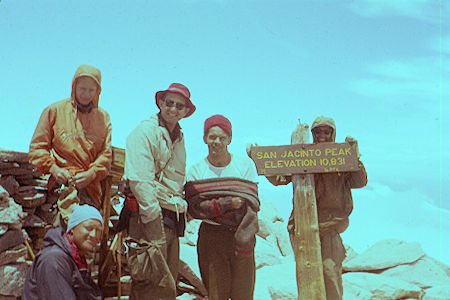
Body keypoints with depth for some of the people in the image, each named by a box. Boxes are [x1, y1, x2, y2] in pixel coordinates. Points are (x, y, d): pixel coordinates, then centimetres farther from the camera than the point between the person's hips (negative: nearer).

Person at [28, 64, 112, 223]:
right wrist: (53, 168, -7)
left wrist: (92, 173, -8)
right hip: (64, 181, -3)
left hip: (92, 185, 3)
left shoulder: (103, 117, 18)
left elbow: (106, 153, 11)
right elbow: (37, 147, 11)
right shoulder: (54, 111, 10)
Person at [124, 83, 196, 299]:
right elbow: (139, 180, -15)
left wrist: (181, 206, 13)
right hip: (150, 216, -8)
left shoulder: (179, 137, 20)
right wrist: (154, 220, -20)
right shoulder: (144, 132, -6)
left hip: (173, 216, 8)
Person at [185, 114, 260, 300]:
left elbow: (251, 203, -8)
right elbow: (195, 208, -9)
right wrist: (227, 204, -21)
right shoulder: (196, 172, 3)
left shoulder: (245, 165, 2)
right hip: (211, 237, 0)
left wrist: (245, 234, -22)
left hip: (241, 235, 0)